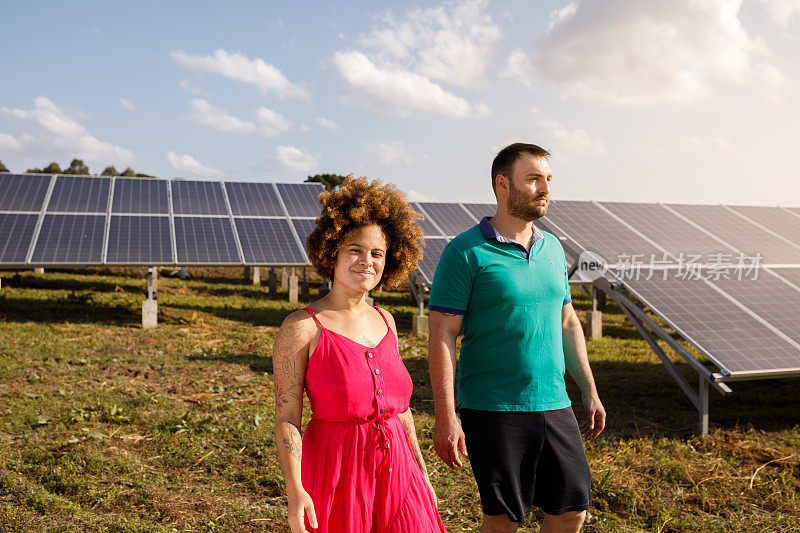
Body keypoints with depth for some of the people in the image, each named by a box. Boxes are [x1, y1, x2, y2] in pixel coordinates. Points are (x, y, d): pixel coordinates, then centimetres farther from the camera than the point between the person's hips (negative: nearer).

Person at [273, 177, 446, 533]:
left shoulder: (385, 322, 6)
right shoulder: (301, 327, -11)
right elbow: (286, 418, -12)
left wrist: (422, 474, 15)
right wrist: (295, 491, -21)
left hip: (397, 469, 5)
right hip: (336, 473, -5)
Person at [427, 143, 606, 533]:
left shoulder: (552, 248, 11)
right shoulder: (466, 251, -10)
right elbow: (442, 336, -12)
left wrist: (590, 392, 16)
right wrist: (445, 418, -17)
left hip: (554, 405, 6)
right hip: (492, 410, -6)